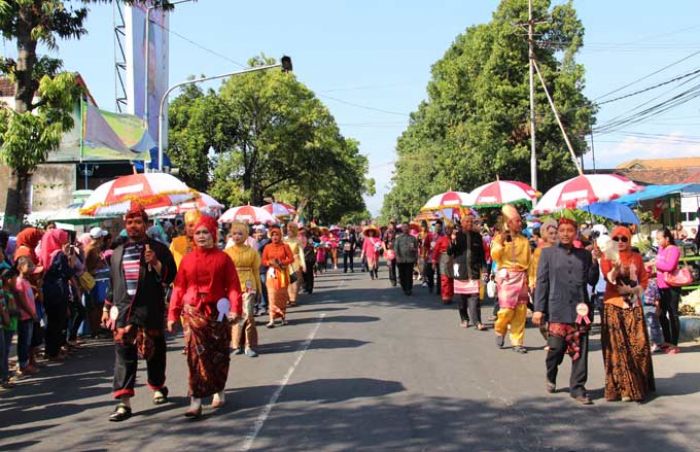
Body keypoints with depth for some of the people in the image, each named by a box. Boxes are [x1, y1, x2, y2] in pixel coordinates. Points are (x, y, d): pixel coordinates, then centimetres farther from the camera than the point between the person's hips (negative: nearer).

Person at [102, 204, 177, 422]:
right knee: (124, 354, -4)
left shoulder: (158, 248, 3)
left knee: (154, 352, 10)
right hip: (123, 310, 3)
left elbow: (170, 276, -4)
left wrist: (155, 263, -20)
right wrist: (107, 308, 20)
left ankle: (158, 387, 34)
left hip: (150, 310, -3)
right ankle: (124, 402, -5)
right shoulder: (118, 252, 17)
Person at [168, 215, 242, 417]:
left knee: (219, 354, 11)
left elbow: (233, 285, -3)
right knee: (196, 356, -7)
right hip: (194, 313, 0)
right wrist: (173, 314, 1)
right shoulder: (187, 260, 6)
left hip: (217, 312, 0)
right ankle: (196, 402, -9)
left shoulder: (223, 258, 2)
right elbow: (179, 288, 6)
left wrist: (235, 309, -15)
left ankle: (218, 391, 30)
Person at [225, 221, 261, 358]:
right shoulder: (226, 253, 4)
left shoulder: (252, 252, 3)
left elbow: (256, 271, 7)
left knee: (248, 315, -10)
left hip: (248, 286, -1)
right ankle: (237, 345, 20)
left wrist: (259, 289, 8)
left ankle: (249, 346, -3)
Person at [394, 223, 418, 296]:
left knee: (409, 275, -5)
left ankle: (409, 289, -2)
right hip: (401, 259, 0)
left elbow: (416, 248, 10)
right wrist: (397, 256, -13)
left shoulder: (413, 238, 8)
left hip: (410, 259, 0)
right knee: (402, 275, 5)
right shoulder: (398, 238, 6)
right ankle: (404, 288, 19)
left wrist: (416, 258, 0)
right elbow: (396, 247, -1)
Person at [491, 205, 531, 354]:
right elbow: (494, 255, -9)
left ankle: (517, 342, 10)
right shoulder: (500, 237, 3)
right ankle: (500, 330, 17)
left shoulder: (524, 240, 11)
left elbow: (529, 262, 11)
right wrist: (500, 242, -19)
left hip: (521, 277, 4)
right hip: (507, 276, -3)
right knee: (507, 308, -12)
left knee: (520, 311, 2)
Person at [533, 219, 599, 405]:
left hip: (580, 309, 2)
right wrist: (538, 309, -2)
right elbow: (541, 282, 3)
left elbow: (592, 281, 10)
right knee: (556, 348, -1)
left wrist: (594, 262, -5)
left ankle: (578, 388, 12)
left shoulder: (585, 254, 11)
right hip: (557, 309, -2)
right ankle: (551, 377, 28)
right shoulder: (548, 253, 6)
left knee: (579, 351, 1)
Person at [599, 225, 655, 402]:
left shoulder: (636, 257, 11)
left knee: (638, 345, -1)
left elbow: (644, 280, 14)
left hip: (633, 305, 3)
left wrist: (634, 290, -4)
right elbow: (609, 278, -15)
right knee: (618, 347, -5)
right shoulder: (607, 257, 1)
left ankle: (639, 384, 14)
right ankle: (623, 388, -2)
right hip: (613, 307, -3)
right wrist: (615, 268, -35)